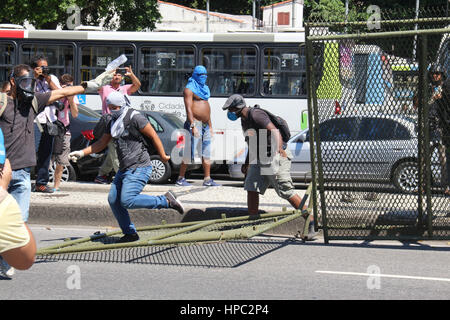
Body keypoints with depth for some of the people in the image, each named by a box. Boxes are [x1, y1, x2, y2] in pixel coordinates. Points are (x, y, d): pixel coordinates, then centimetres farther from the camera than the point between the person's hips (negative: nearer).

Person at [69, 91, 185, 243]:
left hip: (139, 168, -9)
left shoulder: (135, 118, -12)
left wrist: (163, 156, -5)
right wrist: (82, 153, 12)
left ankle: (166, 201, -11)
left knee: (127, 201, -21)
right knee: (113, 200, 4)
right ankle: (130, 233, 14)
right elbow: (101, 143, 22)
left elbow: (153, 135, -9)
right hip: (124, 169, 9)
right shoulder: (113, 122, 15)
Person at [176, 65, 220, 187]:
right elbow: (188, 109, -15)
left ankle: (207, 179, 9)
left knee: (206, 154, 7)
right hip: (194, 123, -8)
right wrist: (193, 125, -24)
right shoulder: (189, 89, -6)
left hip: (205, 125, 8)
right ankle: (180, 179, -2)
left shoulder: (204, 88, 20)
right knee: (189, 153, -8)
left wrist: (210, 126, 20)